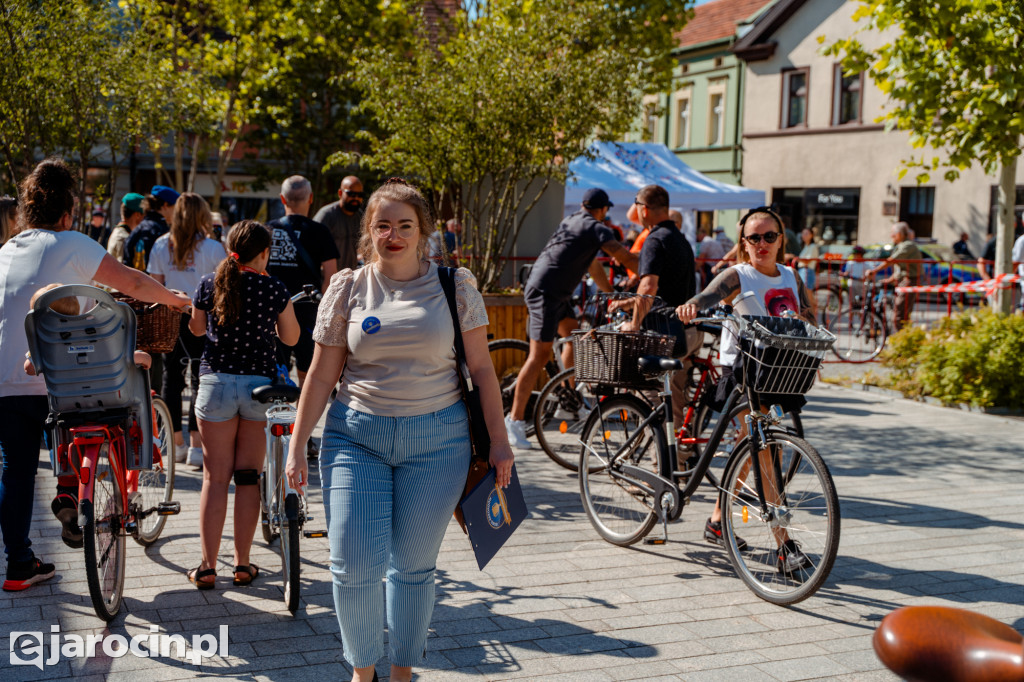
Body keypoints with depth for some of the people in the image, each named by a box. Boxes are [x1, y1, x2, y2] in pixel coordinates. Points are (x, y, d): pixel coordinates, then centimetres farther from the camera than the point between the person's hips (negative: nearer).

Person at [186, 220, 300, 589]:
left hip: (216, 382, 1)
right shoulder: (274, 288, -3)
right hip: (260, 385, 0)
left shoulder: (209, 284, 0)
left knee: (215, 478, 6)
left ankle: (207, 567, 6)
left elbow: (196, 328, 15)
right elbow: (291, 338, 8)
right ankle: (242, 565, 14)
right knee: (249, 476, 9)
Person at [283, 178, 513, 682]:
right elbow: (321, 375, 6)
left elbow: (481, 367, 4)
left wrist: (497, 440, 0)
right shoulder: (347, 288, 4)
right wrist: (297, 447, 5)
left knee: (414, 566, 9)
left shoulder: (455, 285, 2)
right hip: (356, 436, 0)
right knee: (354, 565, -4)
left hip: (436, 440, 0)